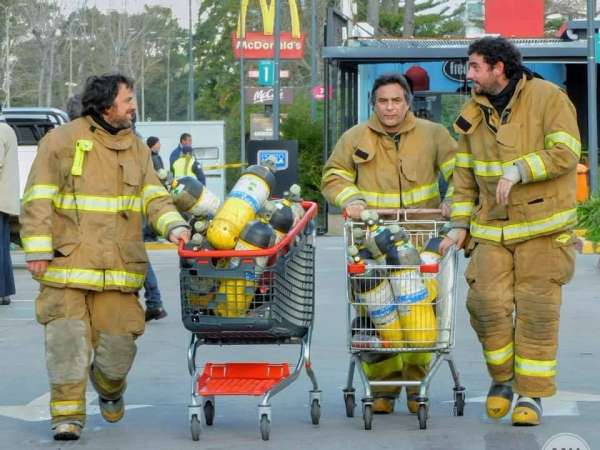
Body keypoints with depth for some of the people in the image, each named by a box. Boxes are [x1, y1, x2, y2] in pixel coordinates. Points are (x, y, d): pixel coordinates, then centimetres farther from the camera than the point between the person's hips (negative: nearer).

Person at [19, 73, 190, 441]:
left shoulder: (137, 148, 15)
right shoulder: (62, 141, -1)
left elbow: (153, 196, 10)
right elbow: (38, 200, -2)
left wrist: (173, 224, -10)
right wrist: (38, 250, -9)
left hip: (118, 267, 4)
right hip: (67, 262, -4)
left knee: (118, 341, 4)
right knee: (67, 339, -8)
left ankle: (110, 389, 35)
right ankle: (68, 414, 1)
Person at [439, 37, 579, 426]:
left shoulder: (548, 98, -7)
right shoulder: (474, 113, 10)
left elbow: (565, 152, -17)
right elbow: (465, 173, 15)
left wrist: (518, 170, -24)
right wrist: (461, 225, 8)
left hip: (543, 225, -4)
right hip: (491, 229, 4)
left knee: (536, 309, -4)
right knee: (486, 301, -9)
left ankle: (532, 394, 6)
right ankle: (502, 378, 14)